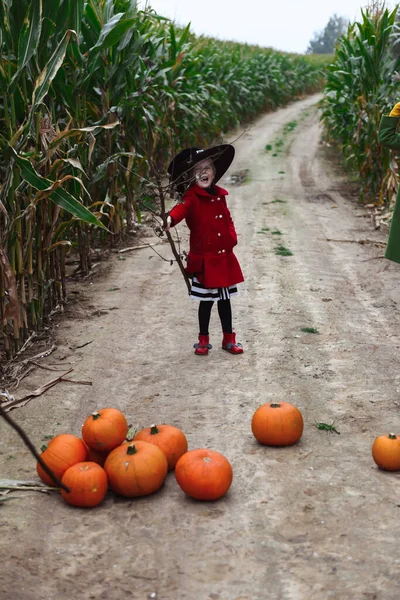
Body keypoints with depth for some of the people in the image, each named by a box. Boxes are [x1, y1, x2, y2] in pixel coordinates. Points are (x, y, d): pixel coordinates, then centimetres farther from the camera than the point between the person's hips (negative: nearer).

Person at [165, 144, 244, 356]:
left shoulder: (219, 195, 8)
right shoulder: (192, 198, -11)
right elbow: (182, 208, -33)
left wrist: (232, 237, 6)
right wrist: (171, 219, -54)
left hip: (225, 257, 5)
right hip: (205, 260, -5)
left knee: (225, 299, 14)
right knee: (206, 301, 4)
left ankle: (229, 339, 27)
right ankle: (203, 340, 21)